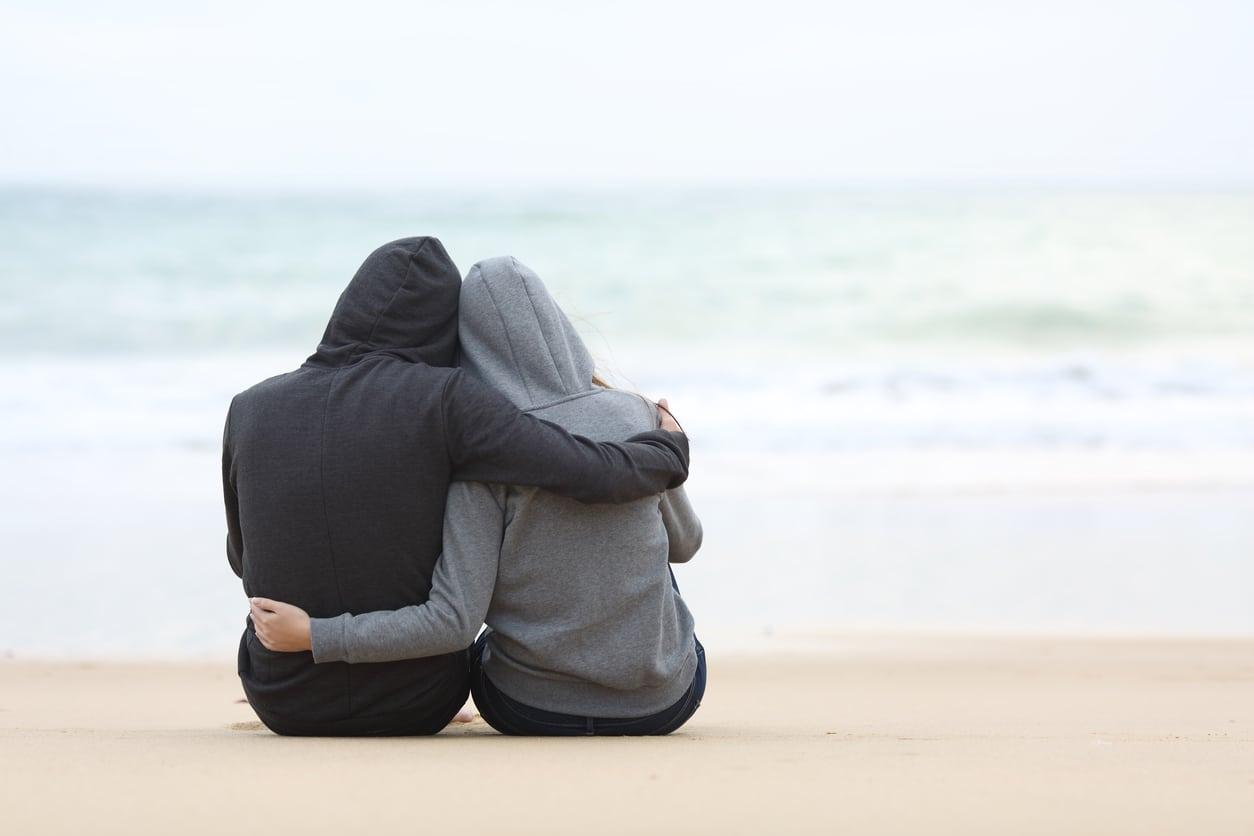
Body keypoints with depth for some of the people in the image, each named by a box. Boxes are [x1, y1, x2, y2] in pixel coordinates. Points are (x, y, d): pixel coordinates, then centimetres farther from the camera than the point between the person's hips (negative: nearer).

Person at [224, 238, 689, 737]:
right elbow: (595, 476, -21)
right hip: (416, 706, -1)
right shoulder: (443, 400, -17)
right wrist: (667, 453, 2)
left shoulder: (249, 411, -8)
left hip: (284, 704, 1)